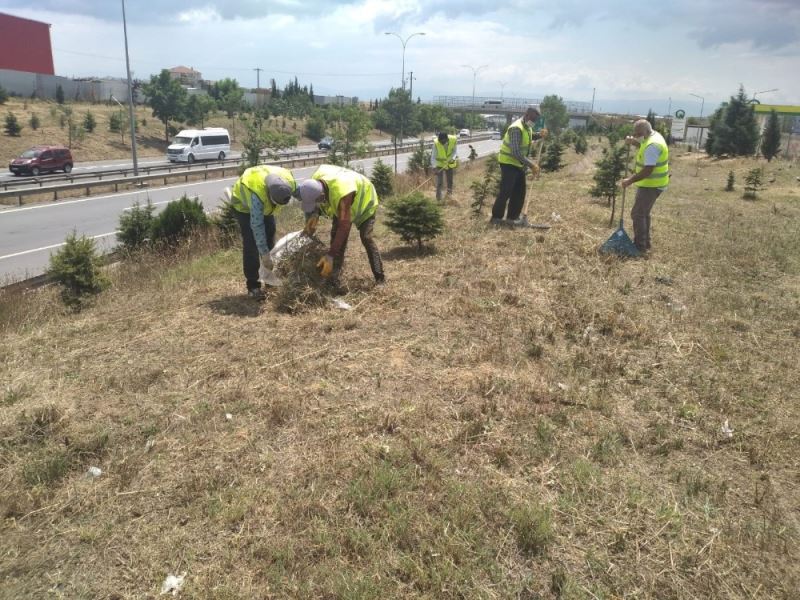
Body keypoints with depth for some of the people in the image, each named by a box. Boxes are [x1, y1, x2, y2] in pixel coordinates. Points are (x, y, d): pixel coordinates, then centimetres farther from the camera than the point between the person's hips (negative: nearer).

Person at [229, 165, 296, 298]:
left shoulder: (289, 182, -31)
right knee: (251, 243, -14)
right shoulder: (257, 193, -46)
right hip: (243, 203, -6)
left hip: (266, 204, 6)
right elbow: (257, 226, -42)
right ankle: (252, 285, -8)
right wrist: (265, 255, -40)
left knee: (270, 238, 8)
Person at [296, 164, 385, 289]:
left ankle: (380, 278, -6)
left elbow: (344, 227, -48)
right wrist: (315, 214, -25)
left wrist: (330, 255, -50)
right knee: (336, 235, -4)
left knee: (366, 238, -15)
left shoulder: (342, 194, -49)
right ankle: (334, 280, -1)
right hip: (340, 205, 6)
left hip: (364, 201, -6)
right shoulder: (315, 180, -29)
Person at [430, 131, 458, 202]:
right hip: (440, 165, -2)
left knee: (450, 182, 14)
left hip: (450, 164, 3)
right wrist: (434, 167, -35)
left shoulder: (454, 140, -23)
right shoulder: (436, 143, -28)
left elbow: (455, 151, -8)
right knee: (439, 183, -6)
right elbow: (433, 156, -25)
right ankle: (439, 200, 3)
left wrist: (452, 158, -27)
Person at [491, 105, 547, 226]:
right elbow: (515, 152, -30)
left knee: (519, 191, 10)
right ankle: (496, 217, 1)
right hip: (509, 162, -10)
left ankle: (512, 217, 17)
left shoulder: (527, 127, 5)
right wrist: (531, 164, -29)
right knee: (505, 191, -8)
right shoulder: (516, 128, -24)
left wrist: (539, 134, 3)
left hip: (518, 163, 10)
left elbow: (530, 136, 27)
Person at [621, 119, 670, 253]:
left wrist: (630, 180, -23)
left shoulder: (652, 145, -26)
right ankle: (645, 242, 29)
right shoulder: (653, 135, 5)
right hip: (650, 183, 11)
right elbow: (643, 147, 27)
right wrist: (633, 142, 8)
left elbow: (647, 170, -29)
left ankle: (640, 246, -1)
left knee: (637, 214, -6)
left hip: (651, 185, -11)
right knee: (643, 213, 19)